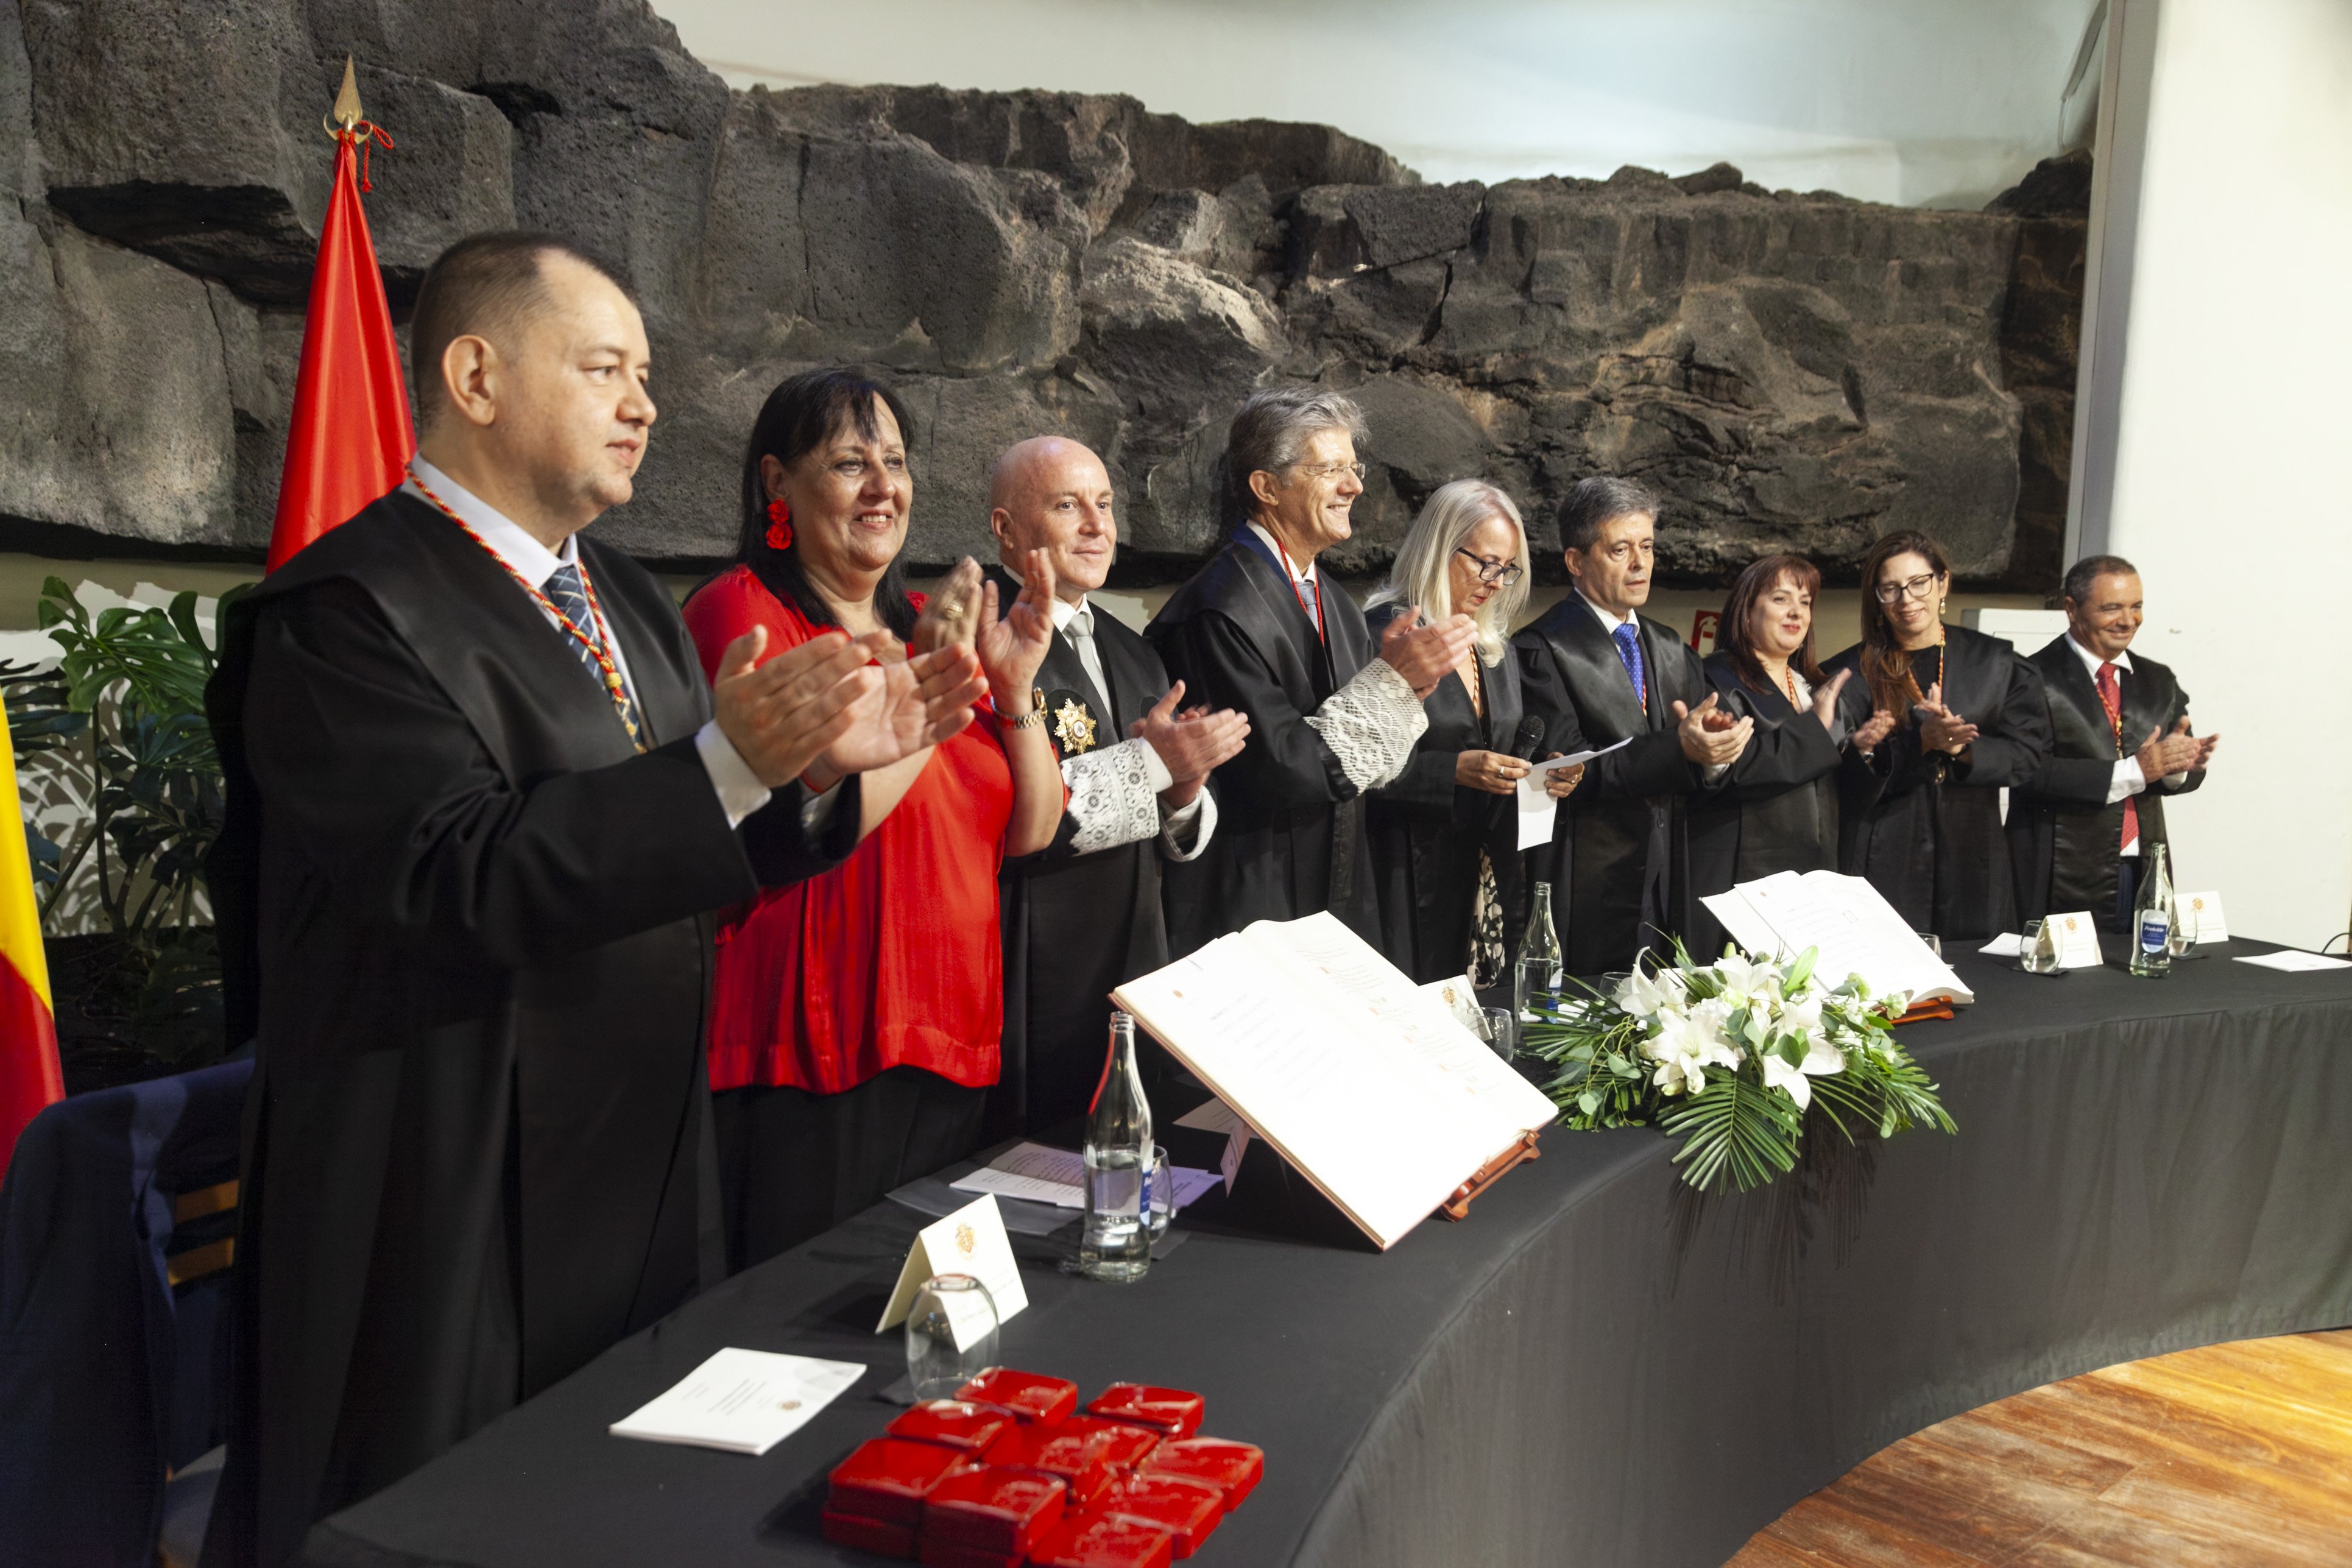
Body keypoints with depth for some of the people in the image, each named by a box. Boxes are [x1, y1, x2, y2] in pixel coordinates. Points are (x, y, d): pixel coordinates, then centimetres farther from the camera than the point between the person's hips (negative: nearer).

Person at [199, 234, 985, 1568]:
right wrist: (734, 760, -33)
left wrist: (831, 760, -5)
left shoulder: (631, 604, 13)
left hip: (647, 1194, 8)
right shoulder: (348, 611, -14)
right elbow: (467, 874, -25)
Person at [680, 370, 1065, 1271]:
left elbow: (1029, 833, 9)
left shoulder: (925, 624, 13)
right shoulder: (738, 612, -8)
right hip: (816, 1052, -7)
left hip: (953, 1038, 7)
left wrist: (1015, 689, -4)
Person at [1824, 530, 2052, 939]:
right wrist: (1920, 743, -21)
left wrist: (1963, 749, -15)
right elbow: (1849, 778, -7)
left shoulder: (1994, 663, 9)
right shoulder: (1851, 673, 2)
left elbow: (2029, 752, 3)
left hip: (1971, 864, 2)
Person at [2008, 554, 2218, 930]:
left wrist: (2185, 762, -12)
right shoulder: (2036, 678, -6)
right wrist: (2132, 771, -18)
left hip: (2144, 876, 6)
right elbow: (2031, 772, -17)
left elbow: (2186, 773, 12)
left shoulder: (2159, 681, 15)